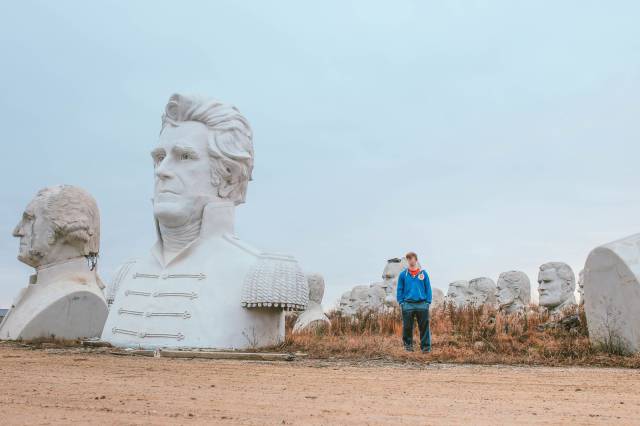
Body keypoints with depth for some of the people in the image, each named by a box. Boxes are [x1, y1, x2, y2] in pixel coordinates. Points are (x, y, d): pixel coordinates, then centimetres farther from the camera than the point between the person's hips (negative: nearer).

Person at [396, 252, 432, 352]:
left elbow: (428, 288, 4)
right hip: (408, 305, 0)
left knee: (424, 327, 1)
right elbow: (399, 289, 6)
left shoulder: (423, 273, 4)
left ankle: (425, 346, 8)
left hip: (422, 304, 0)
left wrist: (428, 302, -2)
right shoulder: (403, 274, 4)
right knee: (407, 327, 5)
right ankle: (408, 345, 19)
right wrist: (401, 302, -2)